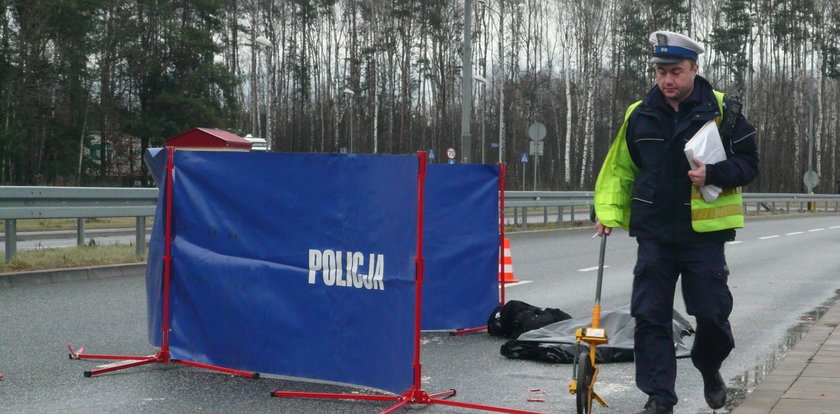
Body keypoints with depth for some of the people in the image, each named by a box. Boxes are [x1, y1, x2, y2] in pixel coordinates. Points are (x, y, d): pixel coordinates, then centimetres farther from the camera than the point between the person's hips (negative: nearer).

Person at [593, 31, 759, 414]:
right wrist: (608, 211, 3)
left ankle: (709, 369, 36)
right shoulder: (639, 116, 6)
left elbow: (748, 162, 0)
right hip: (654, 233, 2)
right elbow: (619, 169, 14)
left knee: (712, 313, 5)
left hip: (704, 233, -2)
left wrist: (713, 174, -19)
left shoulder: (723, 111, -3)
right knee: (650, 317, -1)